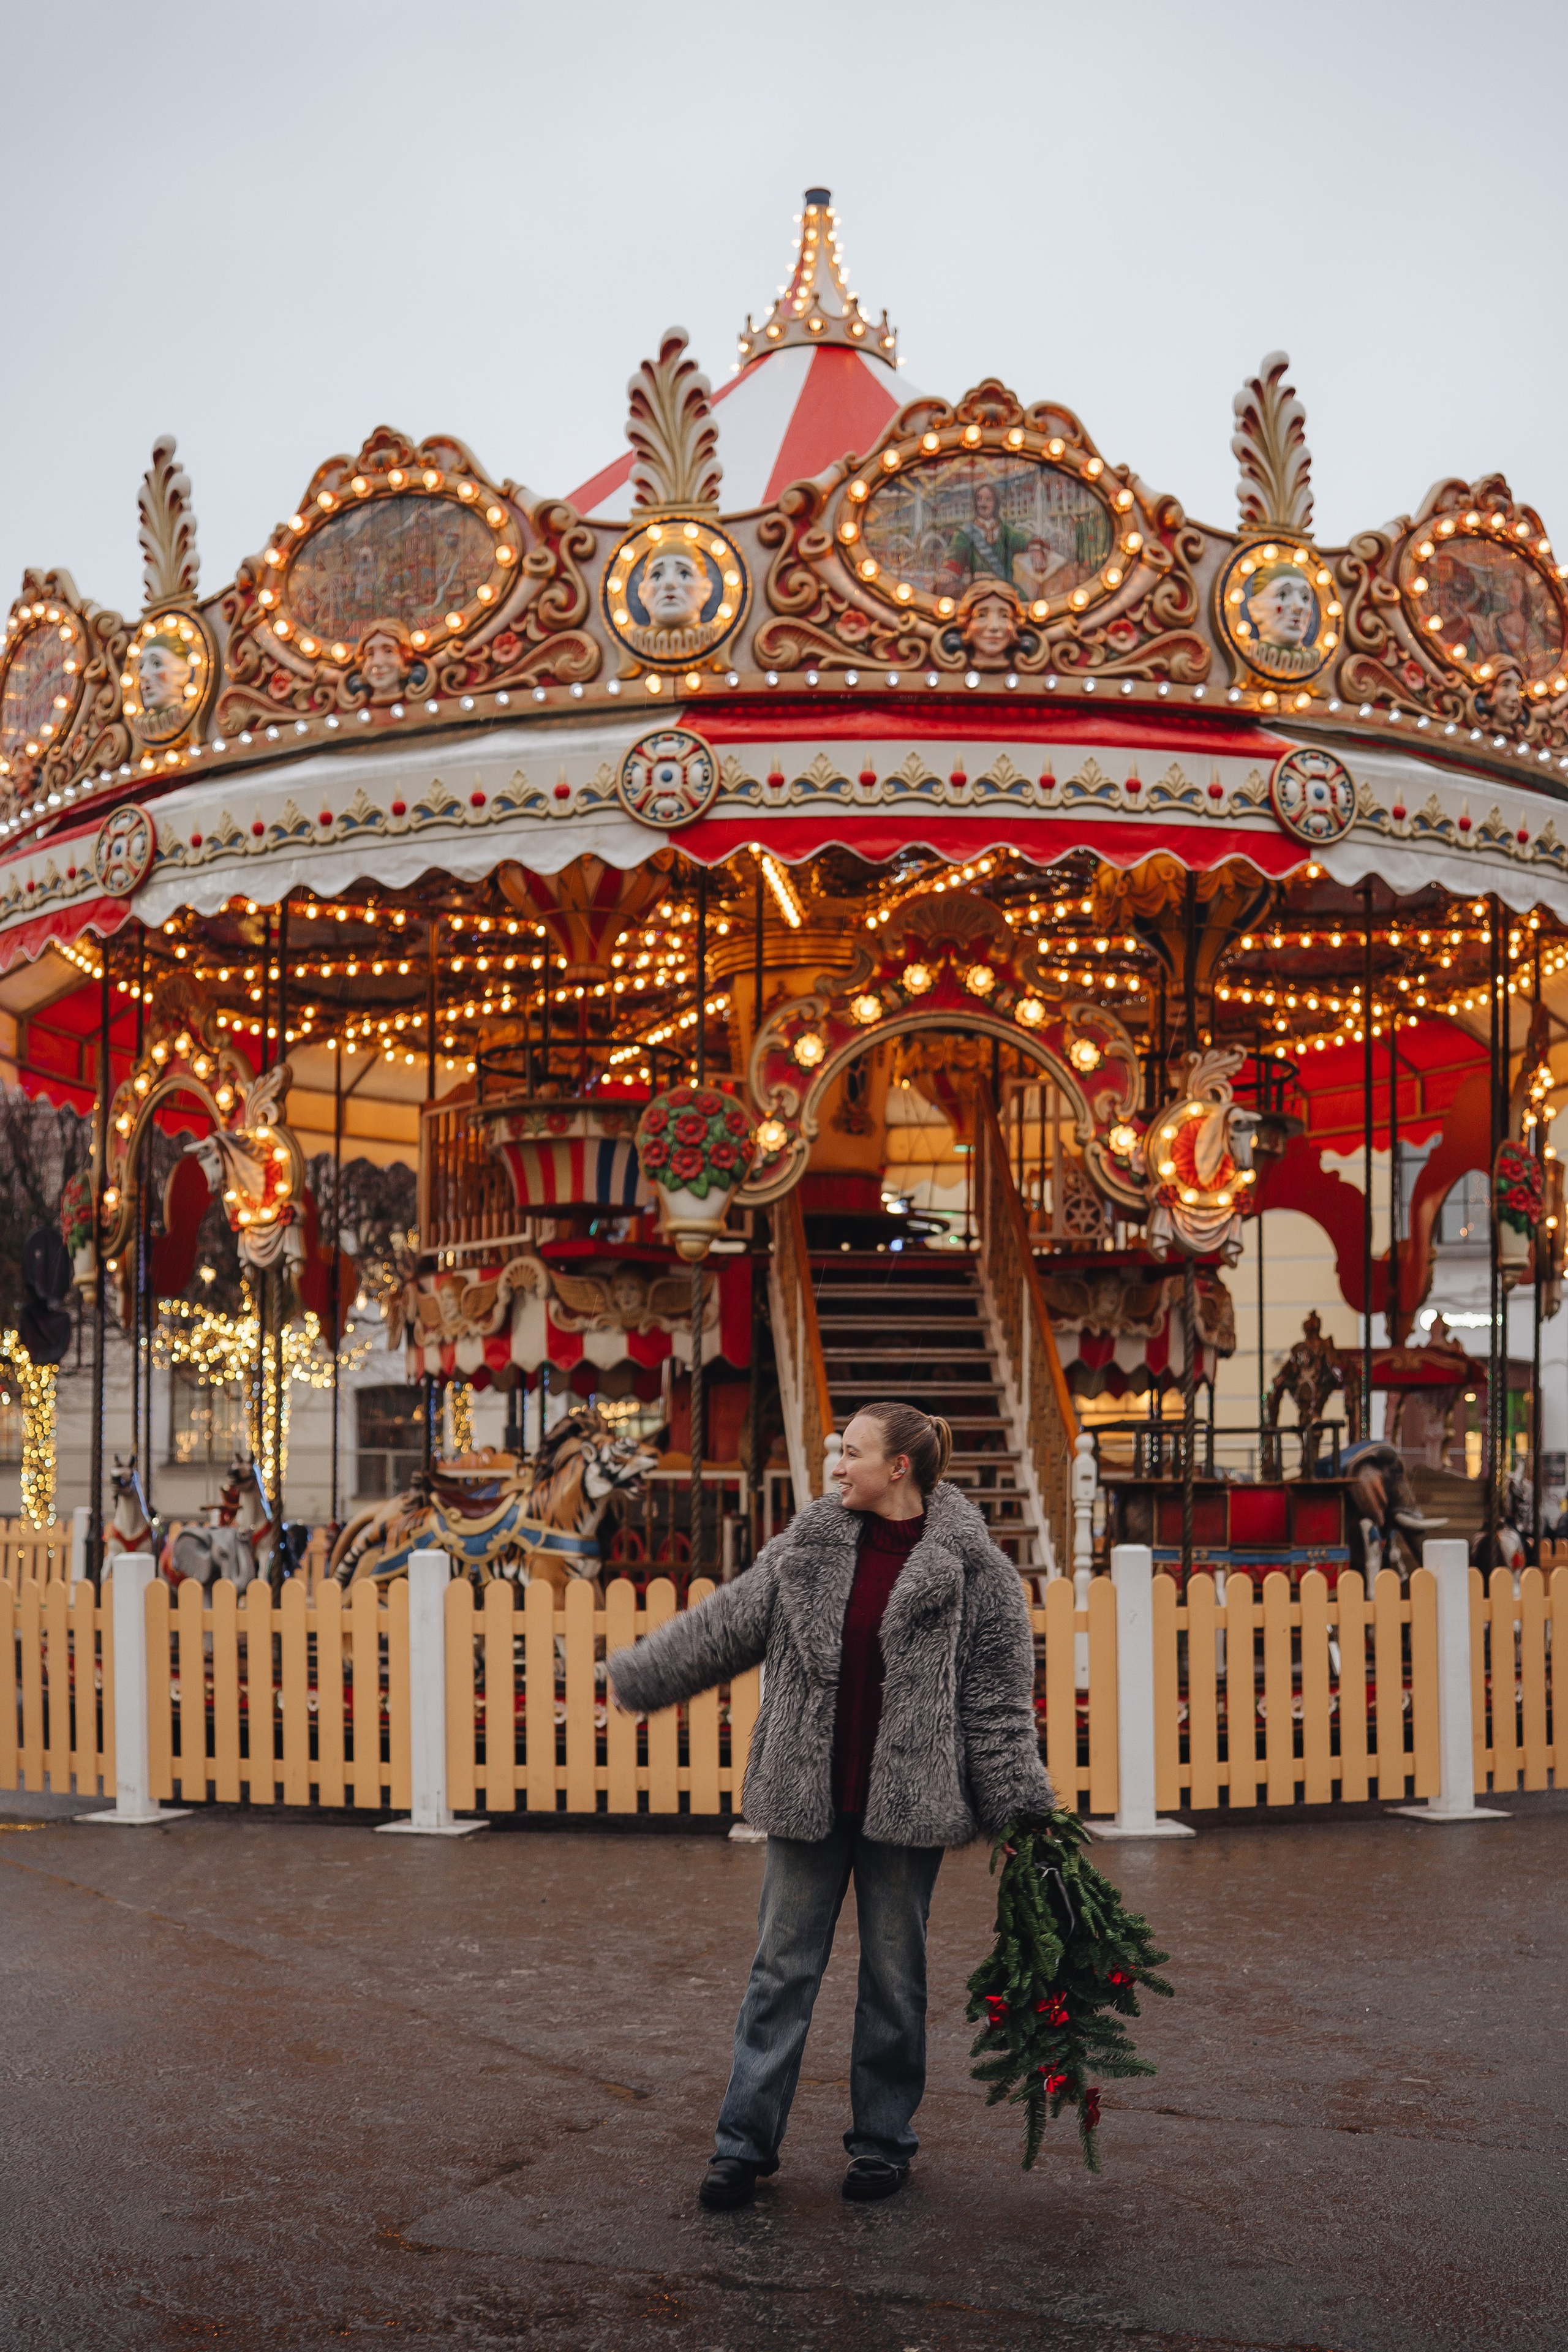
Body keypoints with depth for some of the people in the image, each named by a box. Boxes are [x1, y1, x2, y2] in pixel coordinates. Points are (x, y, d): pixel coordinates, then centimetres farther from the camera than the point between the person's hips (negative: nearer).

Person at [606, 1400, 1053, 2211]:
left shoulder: (971, 1568, -5)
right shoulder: (808, 1546, 4)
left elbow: (999, 1698, -3)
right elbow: (724, 1624, 13)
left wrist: (1018, 1812, -6)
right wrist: (635, 1676, 18)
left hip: (905, 1803, -2)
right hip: (807, 1796, 3)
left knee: (893, 1972, 8)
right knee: (782, 1965, 6)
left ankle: (882, 2142, 23)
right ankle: (744, 2143, 13)